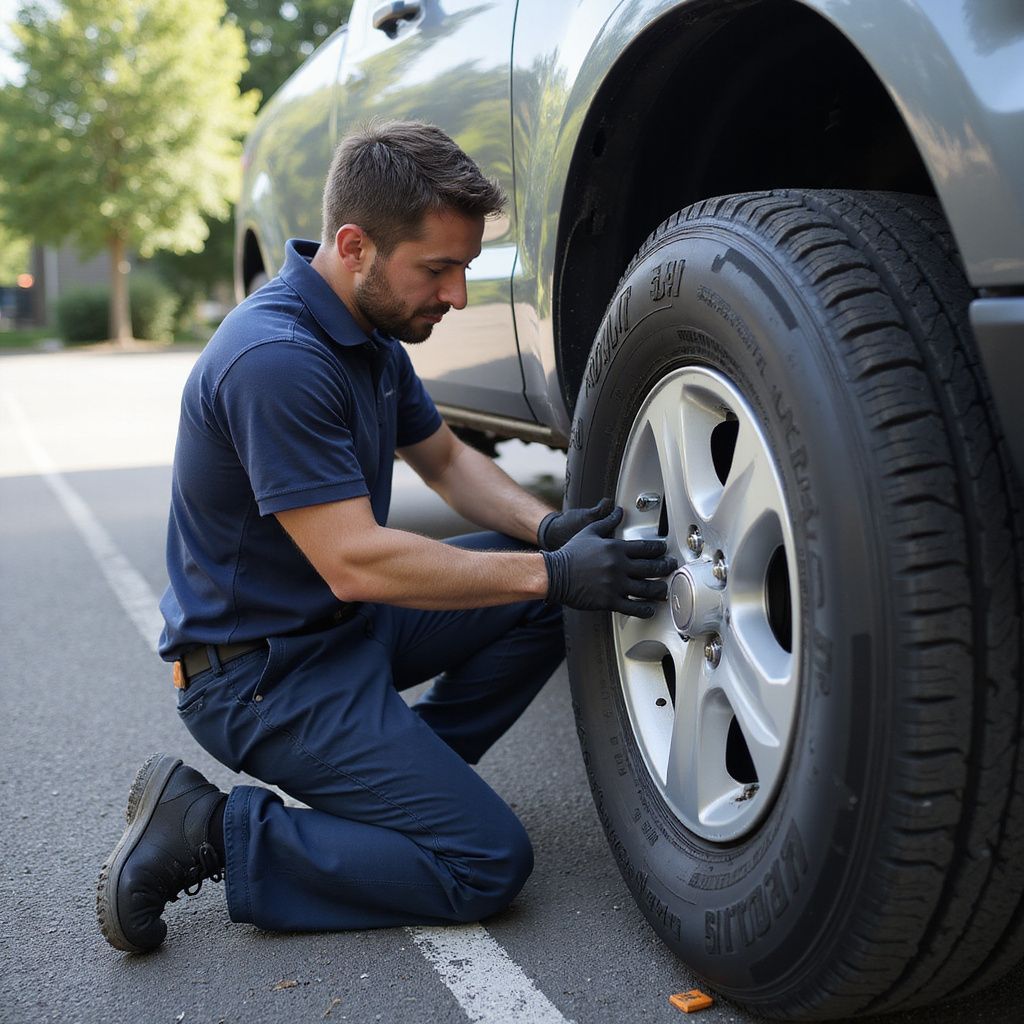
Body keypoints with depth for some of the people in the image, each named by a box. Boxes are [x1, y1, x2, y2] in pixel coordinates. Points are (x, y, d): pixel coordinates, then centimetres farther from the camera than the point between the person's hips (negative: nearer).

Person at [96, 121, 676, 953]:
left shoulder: (372, 329, 5)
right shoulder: (275, 360, -26)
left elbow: (446, 459, 15)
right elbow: (354, 562, -29)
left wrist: (548, 530, -5)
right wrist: (552, 571, -25)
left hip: (348, 622, 9)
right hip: (260, 671, -9)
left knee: (546, 594, 2)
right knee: (486, 863, -12)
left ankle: (399, 771, 8)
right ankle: (207, 830, -6)